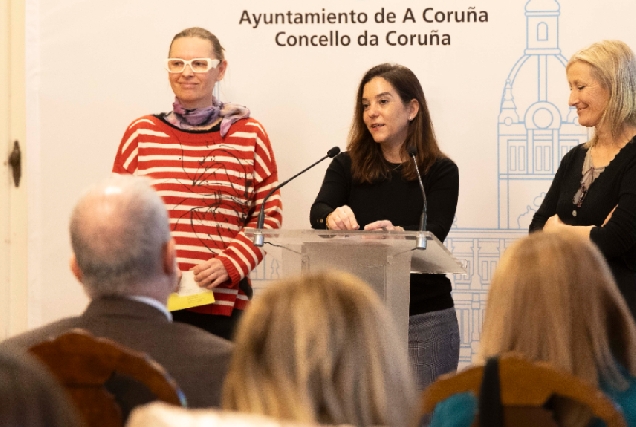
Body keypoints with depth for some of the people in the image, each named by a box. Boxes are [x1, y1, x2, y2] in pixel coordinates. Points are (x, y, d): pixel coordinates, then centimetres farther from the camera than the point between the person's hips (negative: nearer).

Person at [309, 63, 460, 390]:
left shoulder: (440, 171, 1)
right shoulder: (347, 166, 8)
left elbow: (432, 234, -13)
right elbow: (318, 210, -8)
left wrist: (397, 233, -35)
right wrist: (333, 218, -33)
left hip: (425, 318, -2)